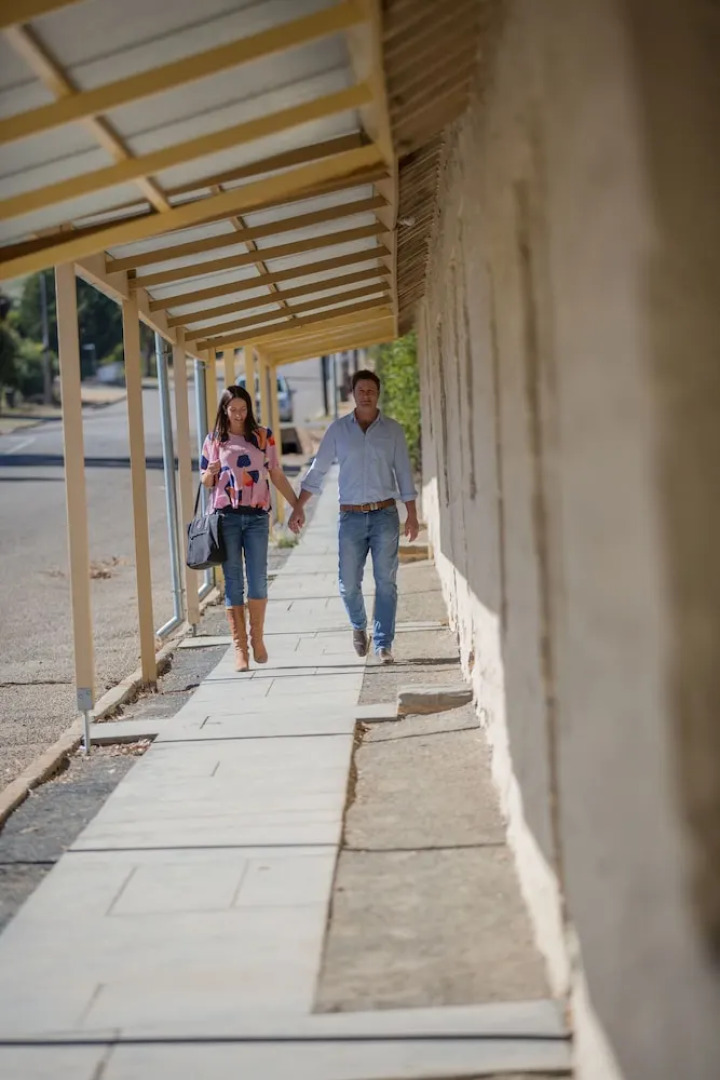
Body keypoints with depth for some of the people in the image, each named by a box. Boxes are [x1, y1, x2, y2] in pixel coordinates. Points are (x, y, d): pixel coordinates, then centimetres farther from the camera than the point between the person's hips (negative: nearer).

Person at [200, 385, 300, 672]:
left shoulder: (263, 436, 8)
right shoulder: (214, 440, 8)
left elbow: (277, 475, 12)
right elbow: (205, 481, 11)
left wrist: (297, 505, 8)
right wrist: (211, 473, -12)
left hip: (257, 516, 0)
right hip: (226, 516, 0)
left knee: (258, 580, -3)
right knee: (233, 582, 0)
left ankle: (257, 638, 16)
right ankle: (240, 647, 4)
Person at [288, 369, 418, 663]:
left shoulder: (393, 430, 5)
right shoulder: (338, 429, 5)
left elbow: (404, 473, 7)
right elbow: (317, 470, 6)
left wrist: (412, 515, 2)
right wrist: (298, 507, 0)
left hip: (385, 514, 0)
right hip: (351, 517, 0)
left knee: (386, 582, -2)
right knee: (348, 583, 1)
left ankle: (383, 643, 5)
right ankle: (359, 626, 30)